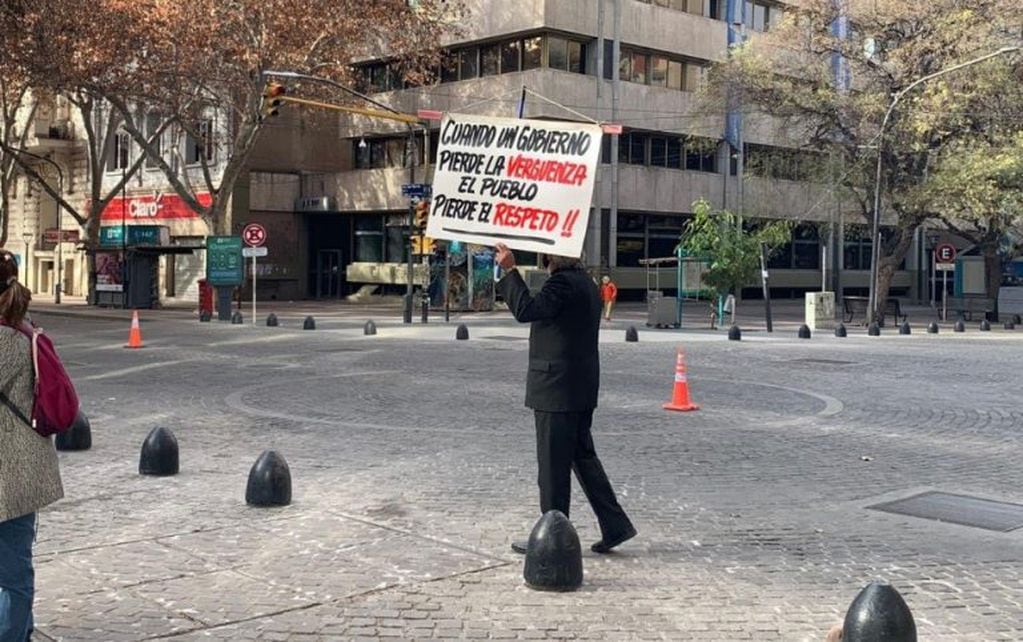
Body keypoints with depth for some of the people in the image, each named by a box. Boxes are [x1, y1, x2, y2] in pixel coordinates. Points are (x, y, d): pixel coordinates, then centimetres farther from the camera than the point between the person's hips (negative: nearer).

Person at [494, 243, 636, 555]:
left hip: (556, 389, -10)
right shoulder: (586, 282, 15)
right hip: (582, 388, 10)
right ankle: (615, 525, 17)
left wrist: (509, 271, -22)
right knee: (583, 456, 16)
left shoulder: (563, 283, -17)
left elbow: (526, 310, -27)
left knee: (553, 464, -1)